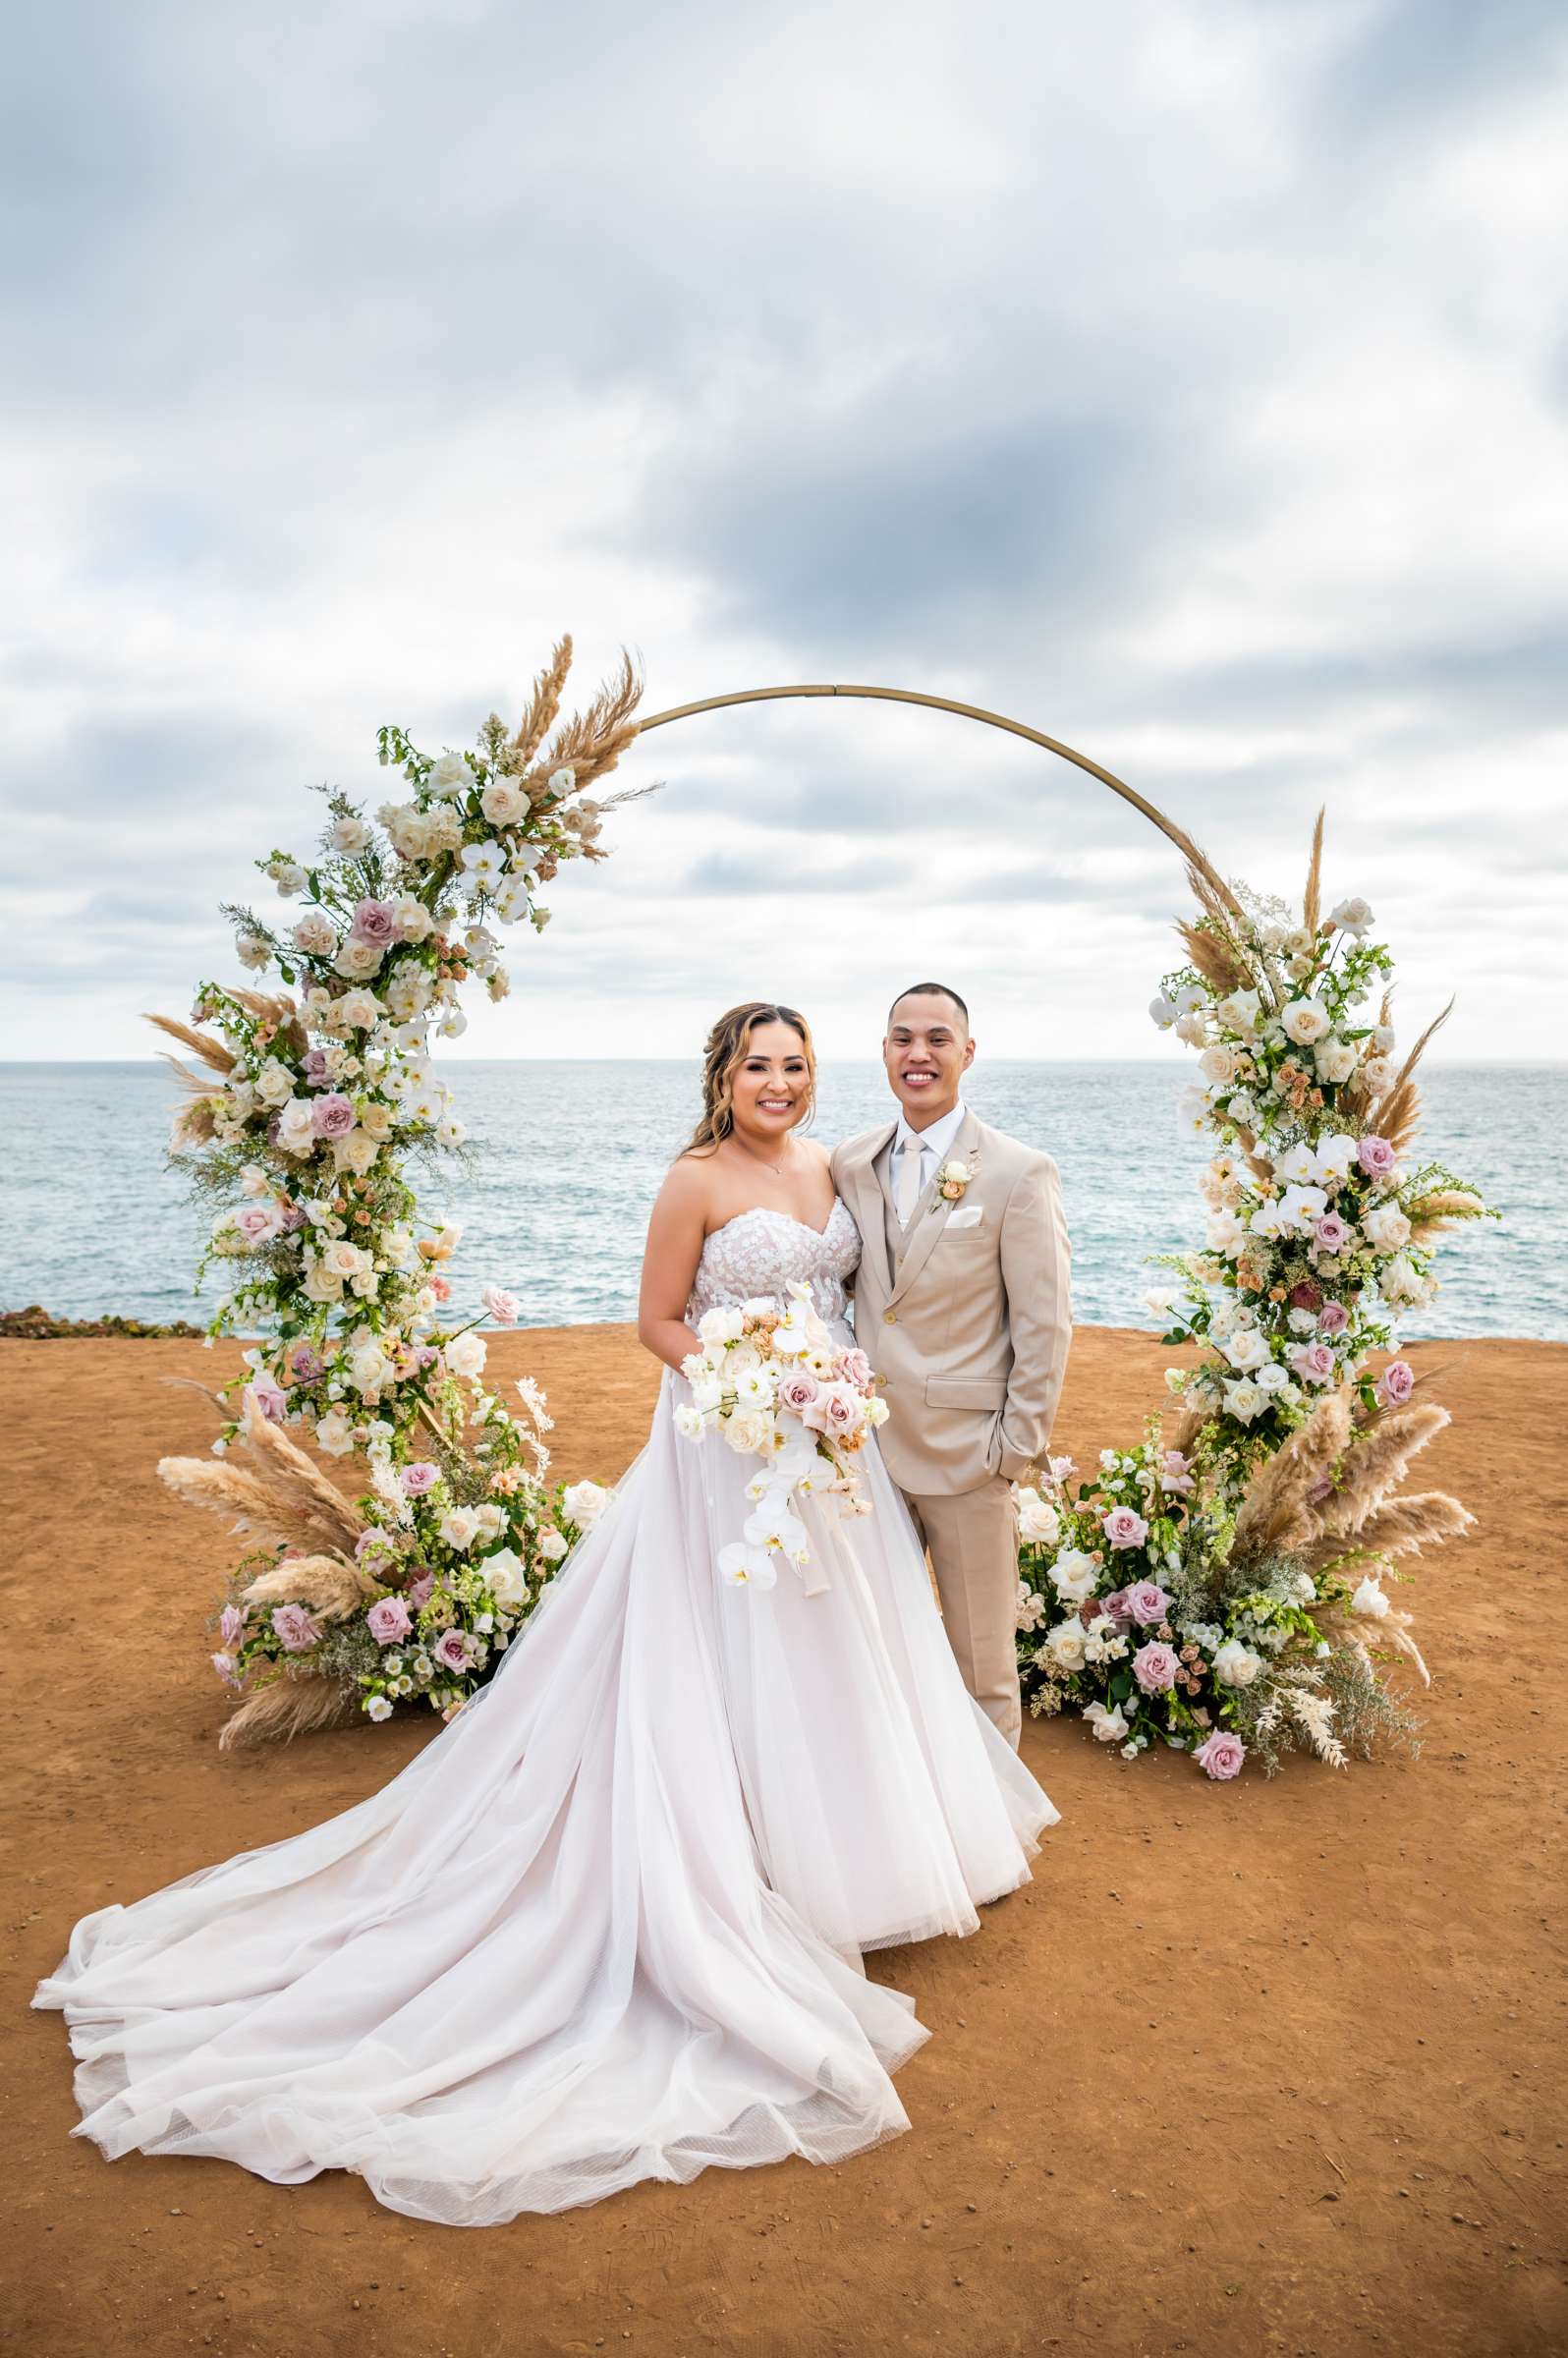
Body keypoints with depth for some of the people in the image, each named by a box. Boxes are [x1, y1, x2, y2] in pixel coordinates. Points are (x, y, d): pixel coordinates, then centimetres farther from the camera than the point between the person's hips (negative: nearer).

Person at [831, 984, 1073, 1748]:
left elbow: (1046, 1325, -9)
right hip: (868, 1443, 5)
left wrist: (1018, 1447, -10)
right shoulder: (850, 1163, 5)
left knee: (981, 1660, 9)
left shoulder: (1020, 1174, -10)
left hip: (965, 1453, -4)